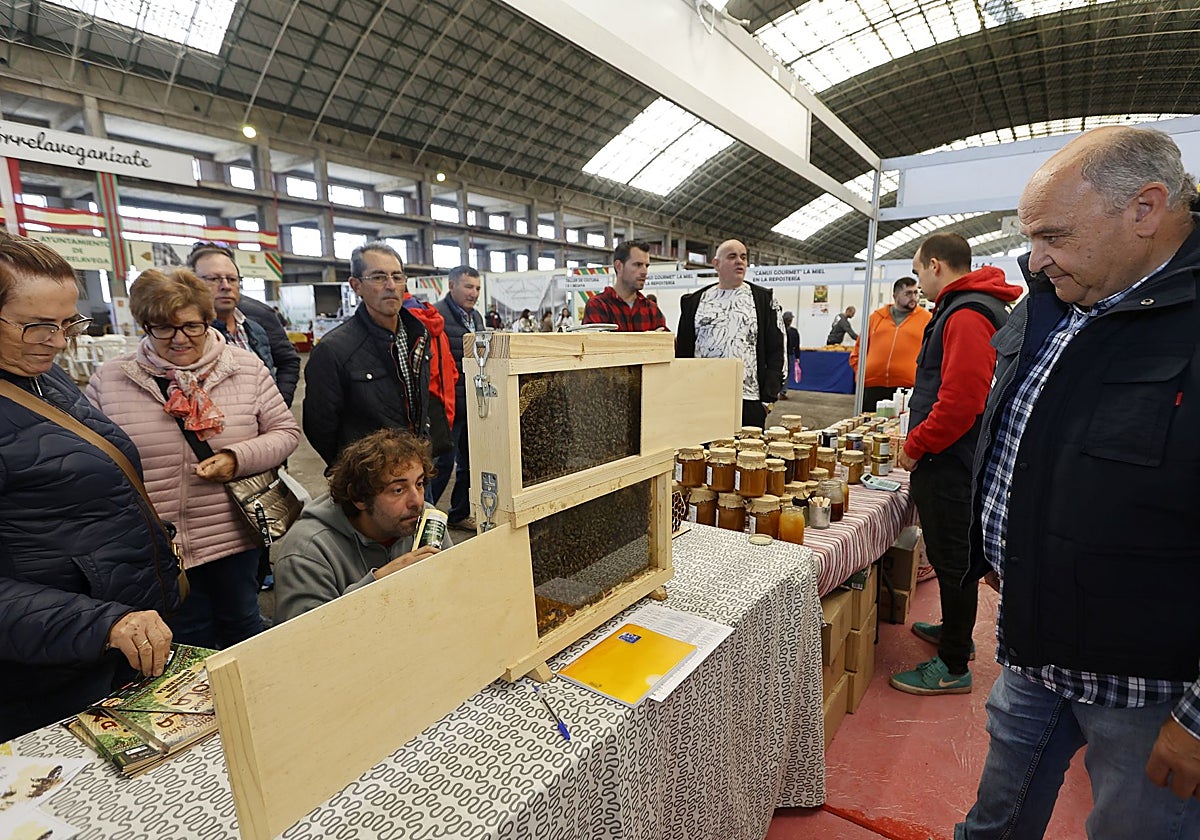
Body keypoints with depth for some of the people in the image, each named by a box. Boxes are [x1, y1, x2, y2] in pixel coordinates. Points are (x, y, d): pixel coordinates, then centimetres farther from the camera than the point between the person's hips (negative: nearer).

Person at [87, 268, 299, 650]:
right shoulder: (109, 380, -2)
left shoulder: (246, 367, -3)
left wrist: (238, 458, -18)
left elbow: (286, 431, 0)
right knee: (188, 640, 16)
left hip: (234, 537, 0)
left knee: (242, 625, 19)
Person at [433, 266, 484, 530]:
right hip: (449, 402, -8)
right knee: (442, 463, 0)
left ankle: (460, 514, 30)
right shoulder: (437, 316, -13)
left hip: (473, 402, 9)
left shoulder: (476, 317, 15)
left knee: (469, 461, 16)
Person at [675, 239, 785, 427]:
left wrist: (769, 397, -3)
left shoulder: (764, 300, 8)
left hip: (749, 401, -1)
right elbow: (683, 351, 12)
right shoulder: (694, 302, 12)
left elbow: (776, 352, 5)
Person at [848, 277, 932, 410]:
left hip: (908, 388, -2)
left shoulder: (927, 318, 7)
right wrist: (860, 373, 6)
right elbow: (858, 350, 18)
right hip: (872, 387, 2)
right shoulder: (877, 316, 14)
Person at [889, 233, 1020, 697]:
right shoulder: (960, 308, 16)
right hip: (947, 462, 10)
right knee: (950, 557, 22)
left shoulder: (967, 315, -19)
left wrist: (915, 445, -17)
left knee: (952, 561, 1)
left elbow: (961, 401, -28)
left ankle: (953, 667, 16)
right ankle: (955, 631, 40)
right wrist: (918, 441, 19)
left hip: (951, 464, -10)